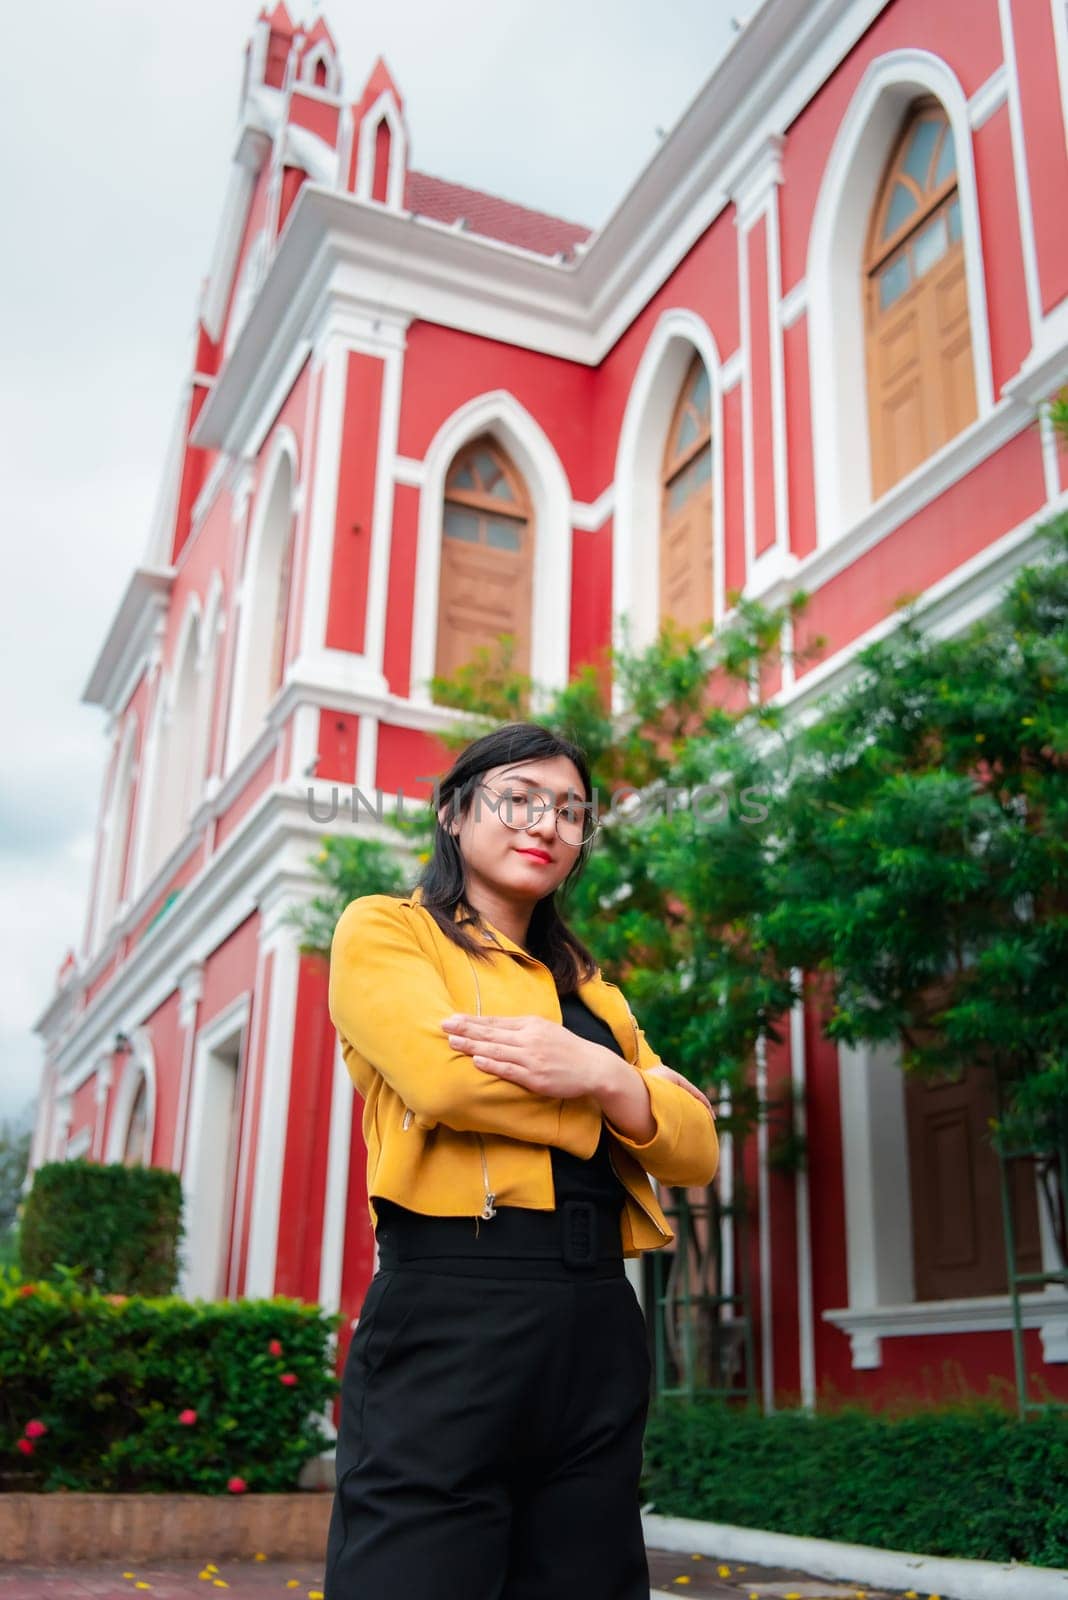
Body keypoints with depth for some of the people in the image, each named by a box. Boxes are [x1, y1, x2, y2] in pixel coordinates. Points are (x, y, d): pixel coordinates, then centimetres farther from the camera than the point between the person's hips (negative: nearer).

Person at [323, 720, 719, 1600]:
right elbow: (443, 1074, -15)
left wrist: (604, 1076, -11)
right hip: (453, 1311, -6)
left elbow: (698, 1149, 10)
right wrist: (613, 1102, -1)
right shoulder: (383, 929, 6)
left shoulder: (588, 985, 22)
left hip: (598, 1327, 6)